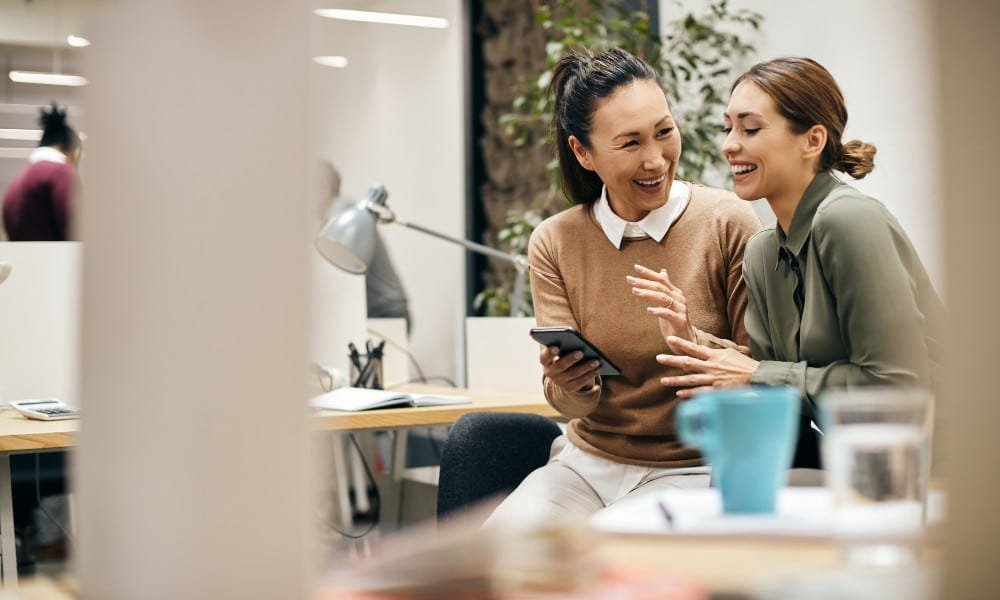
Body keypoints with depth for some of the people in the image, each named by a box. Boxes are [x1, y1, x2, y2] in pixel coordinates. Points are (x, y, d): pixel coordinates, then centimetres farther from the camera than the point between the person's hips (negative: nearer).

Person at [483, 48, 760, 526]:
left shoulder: (728, 223, -8)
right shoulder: (553, 243, 1)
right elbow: (578, 405, 0)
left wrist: (694, 344, -26)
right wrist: (569, 386, -25)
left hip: (690, 468, -2)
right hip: (588, 461, 3)